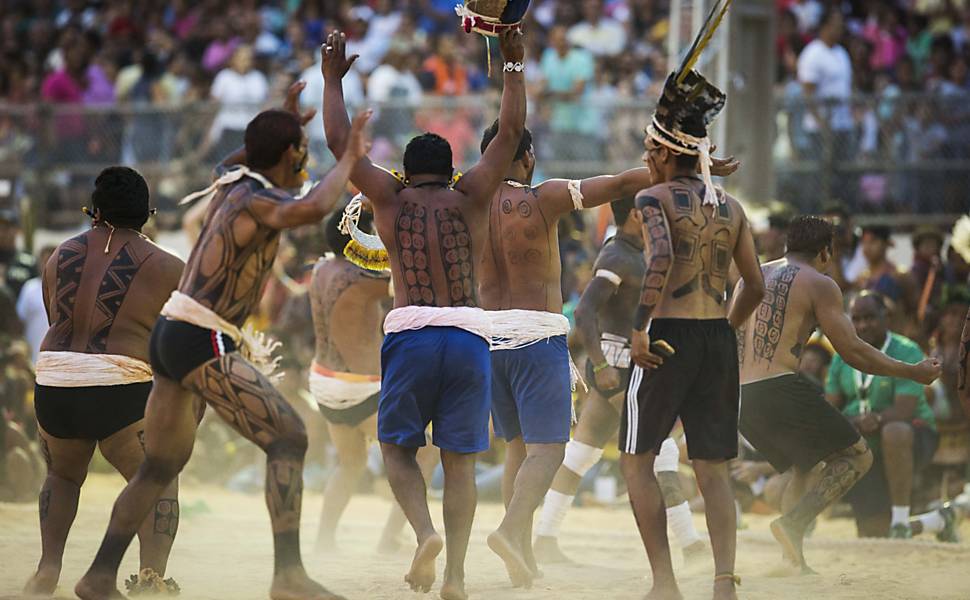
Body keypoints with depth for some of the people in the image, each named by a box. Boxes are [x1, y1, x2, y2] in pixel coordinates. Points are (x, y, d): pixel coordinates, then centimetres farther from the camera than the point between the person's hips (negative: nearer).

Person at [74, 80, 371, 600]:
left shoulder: (231, 183, 12)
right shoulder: (257, 201, -15)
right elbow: (311, 209, -38)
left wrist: (281, 124, 36)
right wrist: (349, 157, -26)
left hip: (171, 337, 10)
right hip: (203, 343, -10)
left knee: (161, 464, 19)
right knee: (287, 437, -13)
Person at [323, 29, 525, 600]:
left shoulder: (391, 199, 12)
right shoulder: (470, 199, 13)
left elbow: (339, 142, 18)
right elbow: (512, 132, 16)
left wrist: (333, 80, 28)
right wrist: (515, 66, 22)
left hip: (410, 332, -1)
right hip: (470, 333, 1)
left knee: (399, 447, 13)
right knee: (459, 459, 6)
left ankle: (426, 531, -14)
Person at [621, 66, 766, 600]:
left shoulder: (654, 199, -5)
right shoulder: (730, 207, 12)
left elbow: (661, 259, -24)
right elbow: (755, 287, 12)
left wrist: (640, 328, -20)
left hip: (668, 338, -5)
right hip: (719, 340, 5)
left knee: (636, 460, 8)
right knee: (713, 470, 8)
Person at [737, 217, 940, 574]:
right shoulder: (819, 284, 0)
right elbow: (853, 351, -4)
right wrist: (914, 372, 5)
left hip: (740, 397, 7)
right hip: (780, 389, -7)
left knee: (805, 468, 26)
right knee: (856, 457, 3)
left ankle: (793, 557, 10)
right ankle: (794, 522, -17)